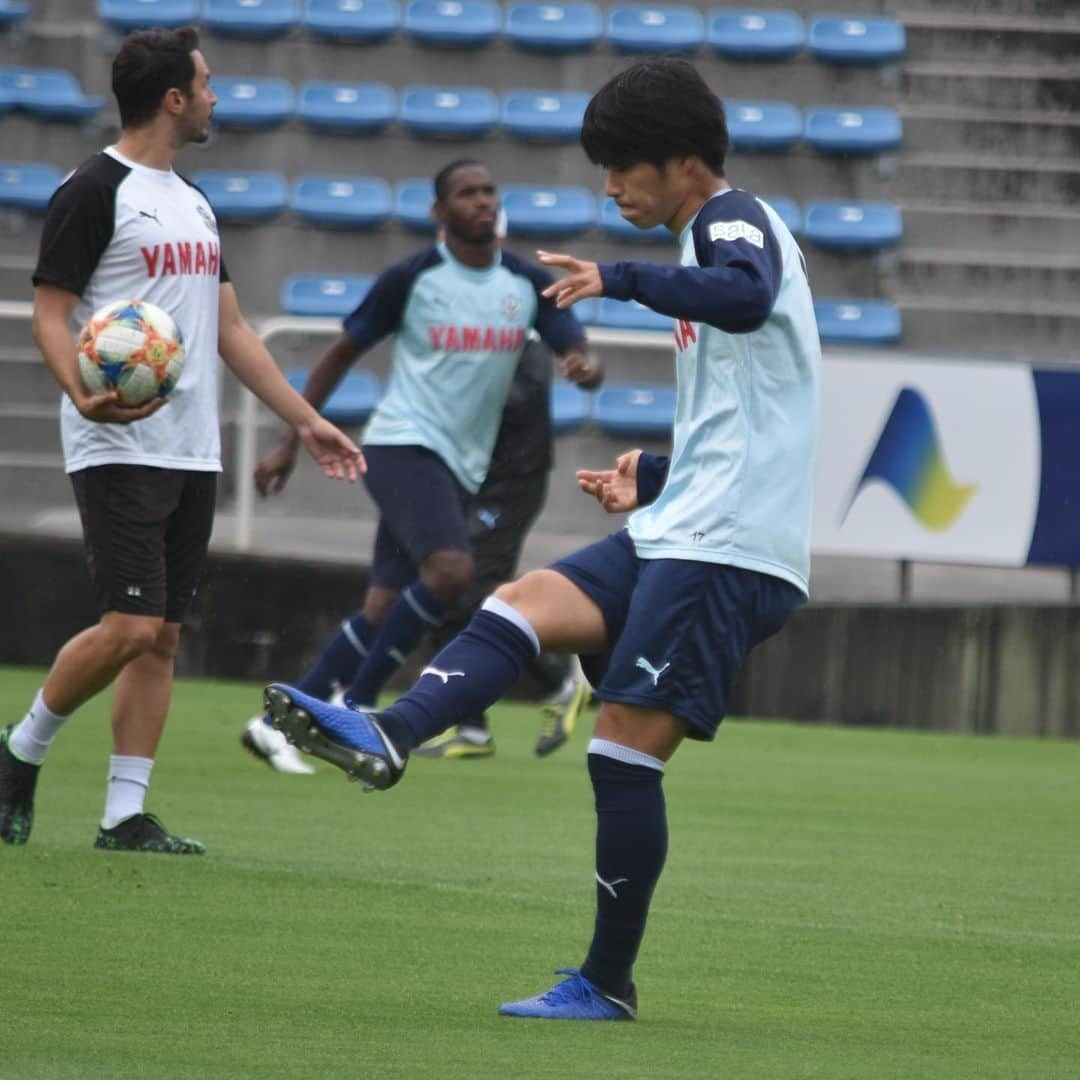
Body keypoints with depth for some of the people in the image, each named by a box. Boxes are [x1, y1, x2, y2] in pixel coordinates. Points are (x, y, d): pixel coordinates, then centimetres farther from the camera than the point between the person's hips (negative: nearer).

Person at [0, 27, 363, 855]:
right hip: (119, 448, -8)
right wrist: (84, 394, -29)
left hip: (192, 451, 8)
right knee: (131, 625, -15)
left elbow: (229, 329, 22)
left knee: (163, 635, 4)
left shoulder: (193, 202, 18)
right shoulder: (95, 191, -7)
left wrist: (304, 420, 19)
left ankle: (126, 815, 6)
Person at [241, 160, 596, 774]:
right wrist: (290, 442, 4)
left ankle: (278, 724, 10)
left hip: (463, 469, 5)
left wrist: (583, 367, -24)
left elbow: (576, 351, 3)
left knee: (384, 611, 2)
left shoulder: (529, 284, 7)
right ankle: (356, 706, -15)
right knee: (451, 569, -27)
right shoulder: (412, 279, -4)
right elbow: (343, 355, 4)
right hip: (405, 446, -5)